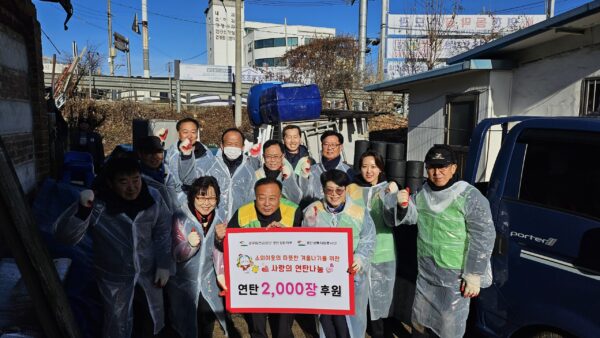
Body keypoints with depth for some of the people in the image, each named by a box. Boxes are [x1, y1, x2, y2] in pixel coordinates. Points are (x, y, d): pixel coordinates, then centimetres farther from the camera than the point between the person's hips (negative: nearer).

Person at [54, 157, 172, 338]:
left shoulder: (153, 197, -15)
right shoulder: (97, 205, -25)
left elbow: (163, 232, -3)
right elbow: (64, 235, -30)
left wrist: (164, 264, -3)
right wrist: (82, 208, -46)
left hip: (148, 273, 3)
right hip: (115, 278, -3)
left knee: (152, 320, 24)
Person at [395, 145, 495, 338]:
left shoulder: (469, 196, -17)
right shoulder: (423, 193, 2)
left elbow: (483, 238, -15)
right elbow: (411, 217, 8)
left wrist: (474, 276, -15)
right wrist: (404, 205, -15)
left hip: (456, 276, -6)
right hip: (426, 272, 6)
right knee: (419, 319, 22)